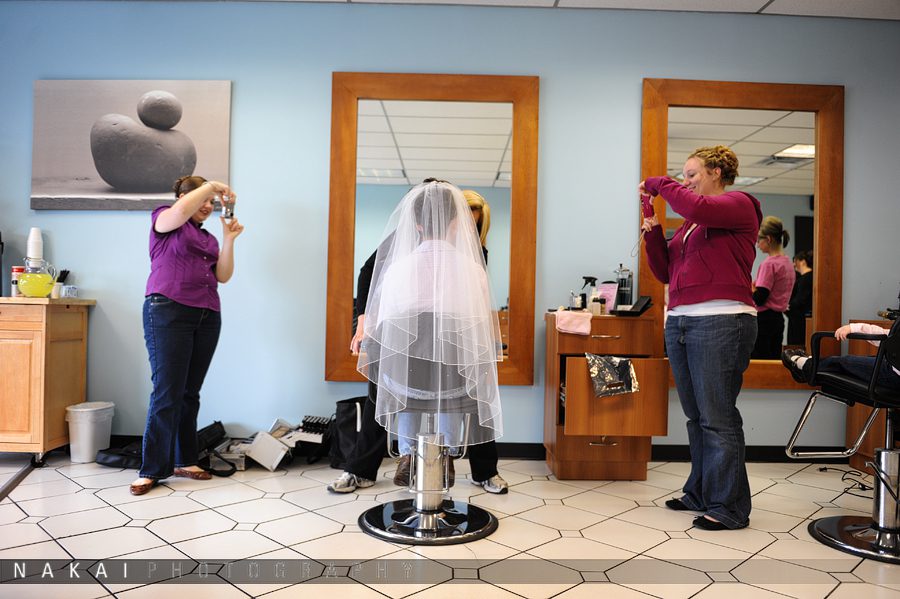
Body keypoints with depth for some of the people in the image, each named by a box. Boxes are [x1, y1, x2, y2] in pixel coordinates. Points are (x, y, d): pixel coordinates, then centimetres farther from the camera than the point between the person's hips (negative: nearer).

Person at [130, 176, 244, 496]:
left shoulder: (208, 238, 21)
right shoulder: (164, 220, 7)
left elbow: (223, 276, 10)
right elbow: (181, 210, -17)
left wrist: (229, 240, 2)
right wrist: (211, 185, -6)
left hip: (207, 317, 6)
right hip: (168, 312, -6)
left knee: (189, 393, 7)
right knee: (167, 392, -9)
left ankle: (184, 460, 14)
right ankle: (152, 469, -1)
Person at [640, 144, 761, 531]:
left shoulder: (738, 204, 0)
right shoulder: (688, 223, 21)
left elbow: (697, 208, -22)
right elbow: (666, 273, 19)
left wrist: (657, 184, -7)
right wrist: (654, 235, 6)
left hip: (721, 322, -8)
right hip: (679, 322, 8)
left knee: (717, 418, -5)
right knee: (696, 416, 13)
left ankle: (728, 507, 5)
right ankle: (700, 494, 23)